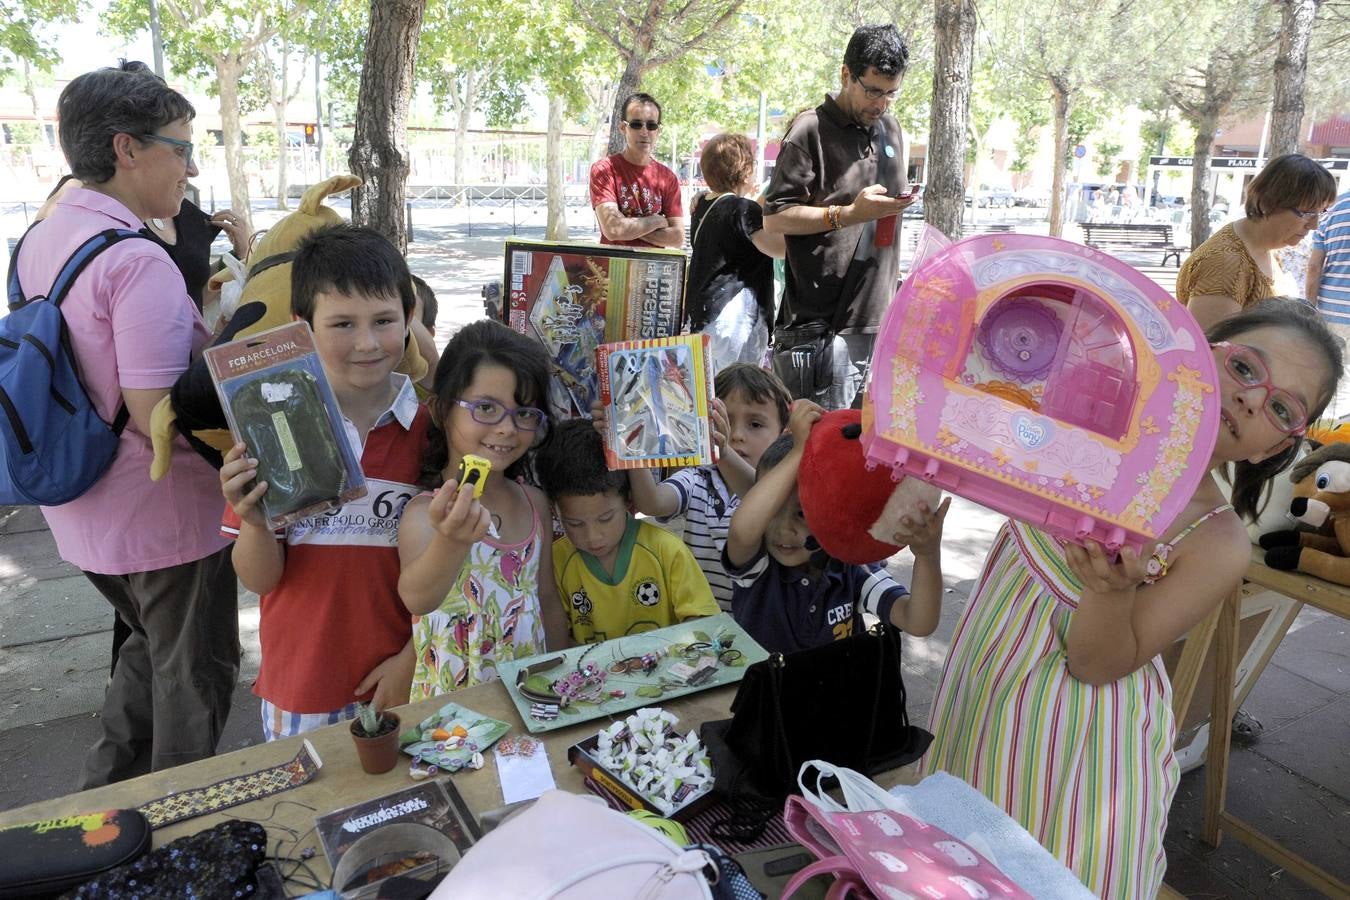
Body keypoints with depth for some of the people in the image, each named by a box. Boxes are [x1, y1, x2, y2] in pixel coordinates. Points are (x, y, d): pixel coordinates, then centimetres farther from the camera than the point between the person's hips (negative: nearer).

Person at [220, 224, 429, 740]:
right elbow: (260, 579, -7)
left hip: (402, 680, 0)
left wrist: (413, 658, -6)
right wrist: (254, 523, -25)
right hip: (302, 684, 0)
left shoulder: (430, 423, -9)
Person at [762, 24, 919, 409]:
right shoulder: (811, 130, -6)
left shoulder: (891, 129, 17)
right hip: (826, 318, -7)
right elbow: (774, 219, -11)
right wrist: (850, 214, -19)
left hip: (880, 314, 7)